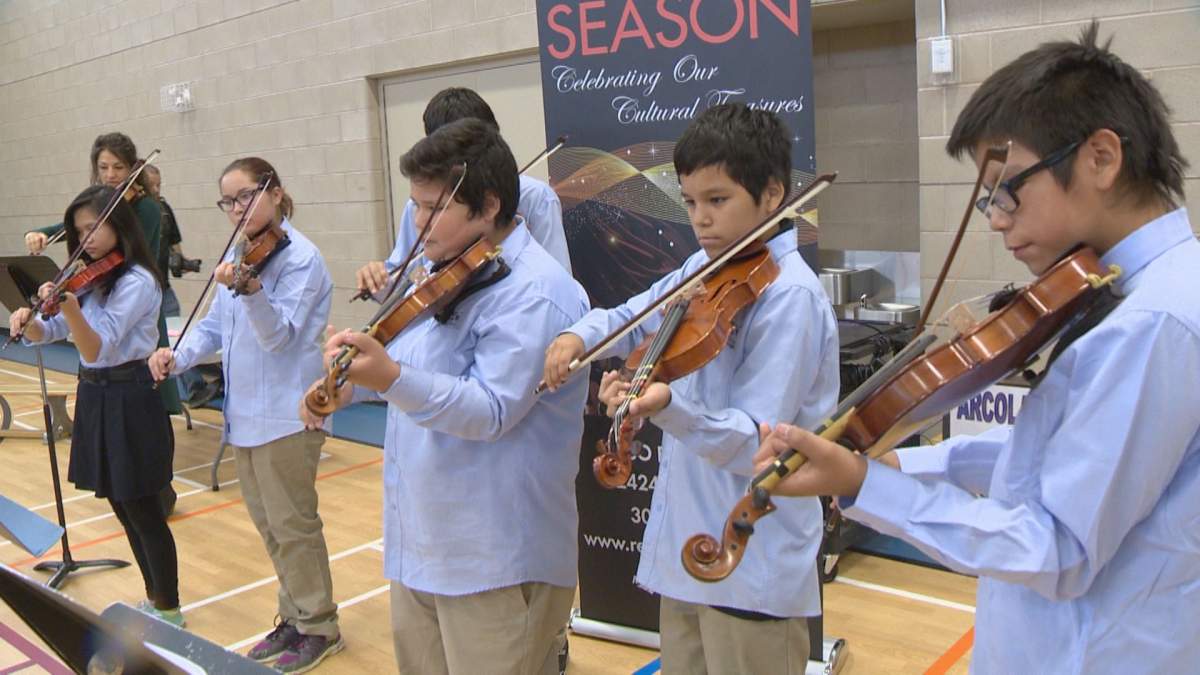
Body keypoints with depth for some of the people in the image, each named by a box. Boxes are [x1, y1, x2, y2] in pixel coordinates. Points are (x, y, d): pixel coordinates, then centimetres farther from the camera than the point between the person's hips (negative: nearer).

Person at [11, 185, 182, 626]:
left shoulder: (136, 281, -16)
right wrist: (28, 322, -14)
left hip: (128, 402, -9)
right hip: (95, 398, 9)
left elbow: (97, 349, -23)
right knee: (122, 508, 16)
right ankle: (154, 600, 30)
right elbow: (50, 333, 7)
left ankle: (169, 610, 14)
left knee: (143, 512, 0)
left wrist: (70, 308, -39)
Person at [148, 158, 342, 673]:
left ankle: (319, 627, 17)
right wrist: (179, 356, -3)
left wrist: (250, 290, -40)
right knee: (268, 524, 16)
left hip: (286, 414, -8)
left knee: (292, 525, 2)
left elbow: (278, 335, -23)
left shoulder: (300, 258, -14)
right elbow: (215, 325, 14)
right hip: (245, 412, 8)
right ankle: (295, 617, 31)